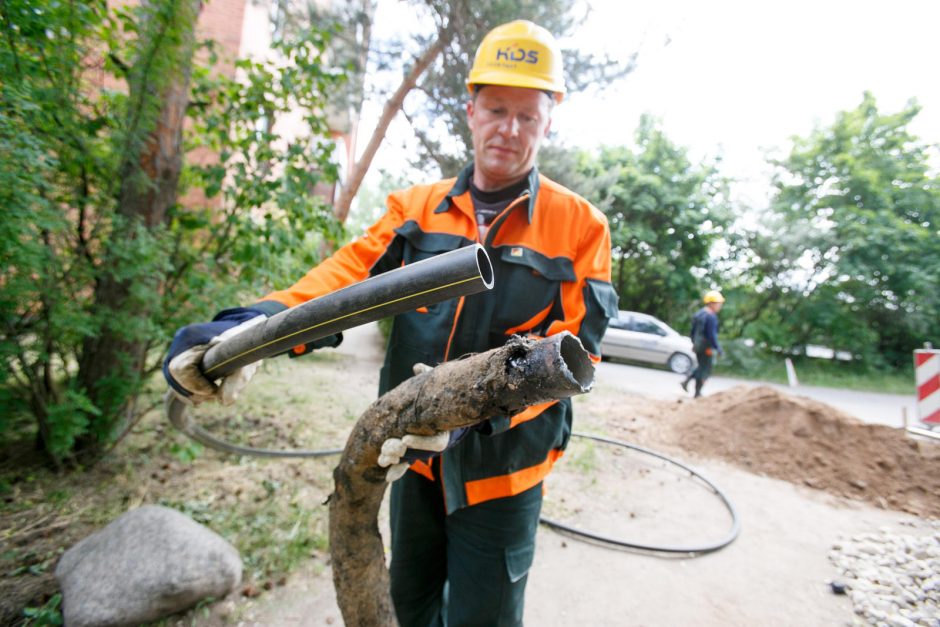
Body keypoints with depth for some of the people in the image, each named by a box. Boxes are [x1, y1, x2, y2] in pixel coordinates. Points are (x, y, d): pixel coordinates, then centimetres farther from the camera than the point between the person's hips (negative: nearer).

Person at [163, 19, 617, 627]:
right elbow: (352, 271, -11)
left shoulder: (579, 226, -8)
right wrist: (255, 326, -29)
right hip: (417, 455, 4)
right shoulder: (419, 208, 1)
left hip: (501, 469, -3)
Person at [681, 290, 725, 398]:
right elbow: (712, 335, -22)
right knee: (705, 370, 4)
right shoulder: (711, 317, -19)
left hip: (697, 345, 8)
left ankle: (686, 381, 12)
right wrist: (718, 349, -17)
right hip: (707, 347, -8)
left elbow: (693, 331, 16)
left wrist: (694, 343, 25)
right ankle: (697, 392, 10)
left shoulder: (699, 313, 9)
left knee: (701, 367, 22)